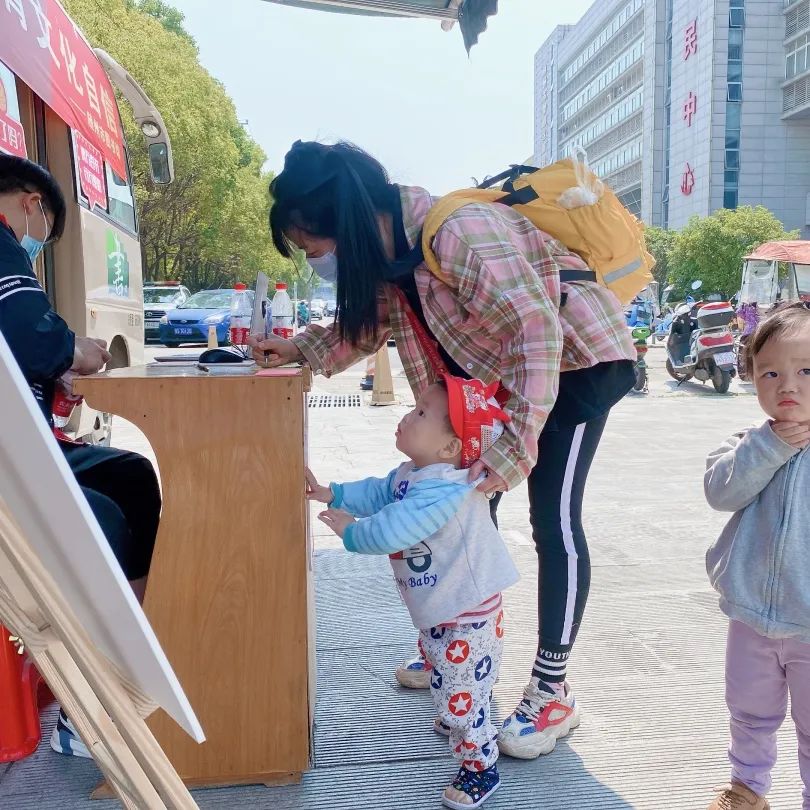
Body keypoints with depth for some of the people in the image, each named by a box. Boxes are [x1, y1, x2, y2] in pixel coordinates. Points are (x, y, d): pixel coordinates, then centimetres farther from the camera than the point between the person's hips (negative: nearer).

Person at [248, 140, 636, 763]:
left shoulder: (458, 233, -34)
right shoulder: (388, 249, -8)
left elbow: (536, 331, -35)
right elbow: (370, 321, 10)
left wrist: (512, 450, -36)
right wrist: (299, 349, -3)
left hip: (577, 355, -8)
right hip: (502, 370, 8)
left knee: (554, 519, -9)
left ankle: (552, 694, 4)